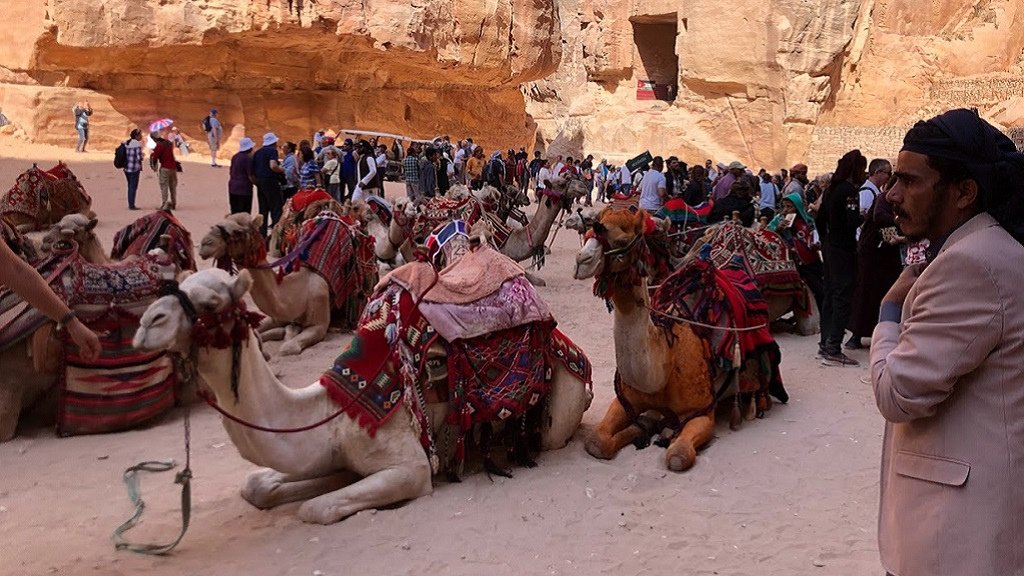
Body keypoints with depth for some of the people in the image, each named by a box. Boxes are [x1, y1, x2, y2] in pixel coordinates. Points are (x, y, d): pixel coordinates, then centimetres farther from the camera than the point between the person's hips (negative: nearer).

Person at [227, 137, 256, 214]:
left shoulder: (235, 156, 9)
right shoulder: (248, 158, -14)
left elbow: (230, 171, 19)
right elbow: (251, 176, -15)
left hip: (233, 187, 8)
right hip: (244, 188, -8)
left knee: (234, 212, 12)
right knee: (244, 214, -5)